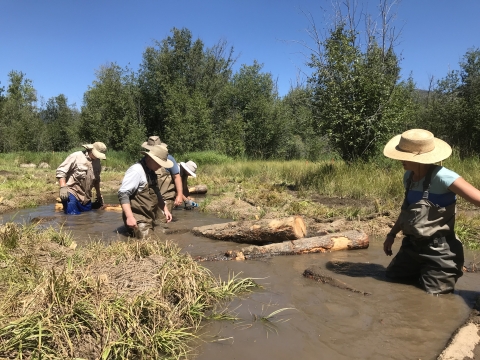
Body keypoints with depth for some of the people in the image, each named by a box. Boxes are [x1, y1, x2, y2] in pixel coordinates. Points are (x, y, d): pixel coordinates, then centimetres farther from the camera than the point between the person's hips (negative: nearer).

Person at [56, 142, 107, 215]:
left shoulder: (97, 162, 9)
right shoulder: (76, 156, -10)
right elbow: (60, 171, -11)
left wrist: (99, 195, 24)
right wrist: (63, 187, -19)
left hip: (86, 196, 6)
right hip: (72, 192, -6)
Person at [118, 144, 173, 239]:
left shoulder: (151, 172, 13)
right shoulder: (137, 170, -16)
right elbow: (123, 194, -22)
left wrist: (165, 209, 18)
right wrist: (129, 217, -28)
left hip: (149, 218, 9)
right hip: (138, 220, -9)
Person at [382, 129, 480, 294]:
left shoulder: (442, 177, -23)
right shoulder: (408, 177, 1)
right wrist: (392, 234, 18)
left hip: (438, 251, -8)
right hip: (412, 246, 8)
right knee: (391, 278, 20)